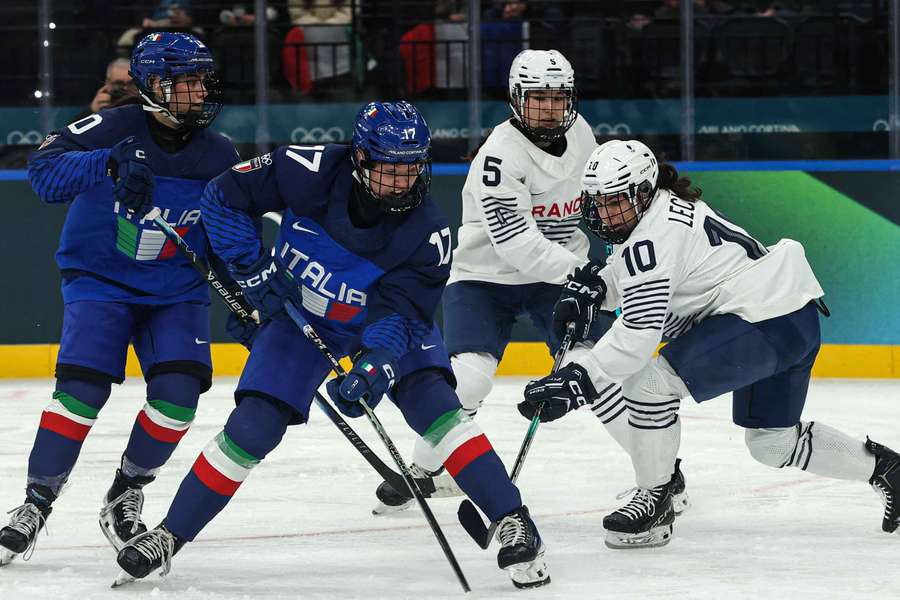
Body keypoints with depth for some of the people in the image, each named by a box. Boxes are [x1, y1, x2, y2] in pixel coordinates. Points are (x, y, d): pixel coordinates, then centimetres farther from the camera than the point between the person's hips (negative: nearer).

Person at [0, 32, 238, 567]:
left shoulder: (220, 157, -1)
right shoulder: (113, 129, -13)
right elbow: (44, 172, -26)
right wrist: (110, 162, -39)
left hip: (177, 292, 3)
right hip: (99, 281, -3)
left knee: (178, 391, -16)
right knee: (82, 389, -19)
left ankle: (126, 494, 7)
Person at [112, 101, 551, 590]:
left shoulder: (427, 232, -27)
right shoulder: (311, 172, -28)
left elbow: (397, 311, -29)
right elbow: (223, 198, -17)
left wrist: (375, 365, -47)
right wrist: (255, 270, -18)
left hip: (385, 322, 0)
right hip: (298, 312, 0)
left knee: (433, 403, -22)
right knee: (252, 427, -10)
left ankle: (512, 522, -17)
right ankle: (170, 536, 3)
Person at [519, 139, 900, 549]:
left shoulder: (654, 236, -18)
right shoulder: (663, 205, 12)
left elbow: (639, 333, -25)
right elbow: (626, 274, 28)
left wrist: (577, 380, -28)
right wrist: (592, 288, 5)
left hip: (768, 325, -11)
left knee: (650, 381, -16)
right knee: (771, 441, 23)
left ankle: (653, 500, -4)